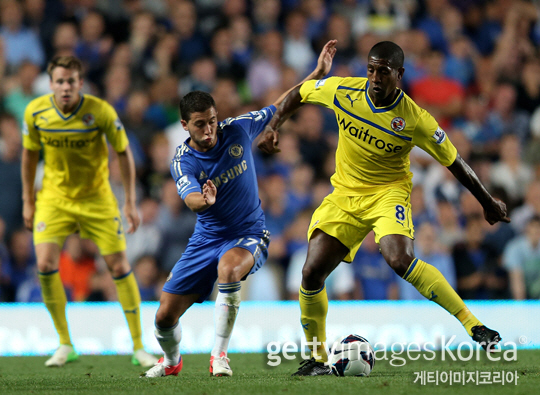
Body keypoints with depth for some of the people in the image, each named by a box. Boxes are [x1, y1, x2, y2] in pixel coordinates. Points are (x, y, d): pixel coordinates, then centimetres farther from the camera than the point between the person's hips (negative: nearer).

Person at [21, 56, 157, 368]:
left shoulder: (101, 111, -18)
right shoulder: (36, 112, -12)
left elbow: (124, 153, -6)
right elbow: (30, 154, 5)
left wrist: (131, 202, -8)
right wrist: (28, 200, 8)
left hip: (97, 198, -1)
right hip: (55, 198, 1)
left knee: (119, 267, -4)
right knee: (45, 263, -17)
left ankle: (139, 347, 9)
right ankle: (65, 345, -1)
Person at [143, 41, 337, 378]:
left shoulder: (237, 129, -8)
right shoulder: (183, 161, -13)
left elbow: (281, 107, 6)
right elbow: (191, 199, -32)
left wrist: (317, 74, 0)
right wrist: (204, 200, -57)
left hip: (250, 234, -1)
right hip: (207, 238, 1)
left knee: (228, 267, -38)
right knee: (165, 316, -1)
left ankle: (219, 355, -25)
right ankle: (171, 361, 36)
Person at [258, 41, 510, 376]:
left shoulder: (416, 121, -19)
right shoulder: (343, 91, -12)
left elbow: (455, 163, -7)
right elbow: (299, 93, 9)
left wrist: (489, 204, 1)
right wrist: (273, 127, -2)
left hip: (388, 193, -4)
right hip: (345, 194, 4)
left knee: (401, 260, -32)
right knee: (311, 273, -8)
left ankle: (472, 323, -23)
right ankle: (317, 358, 12)